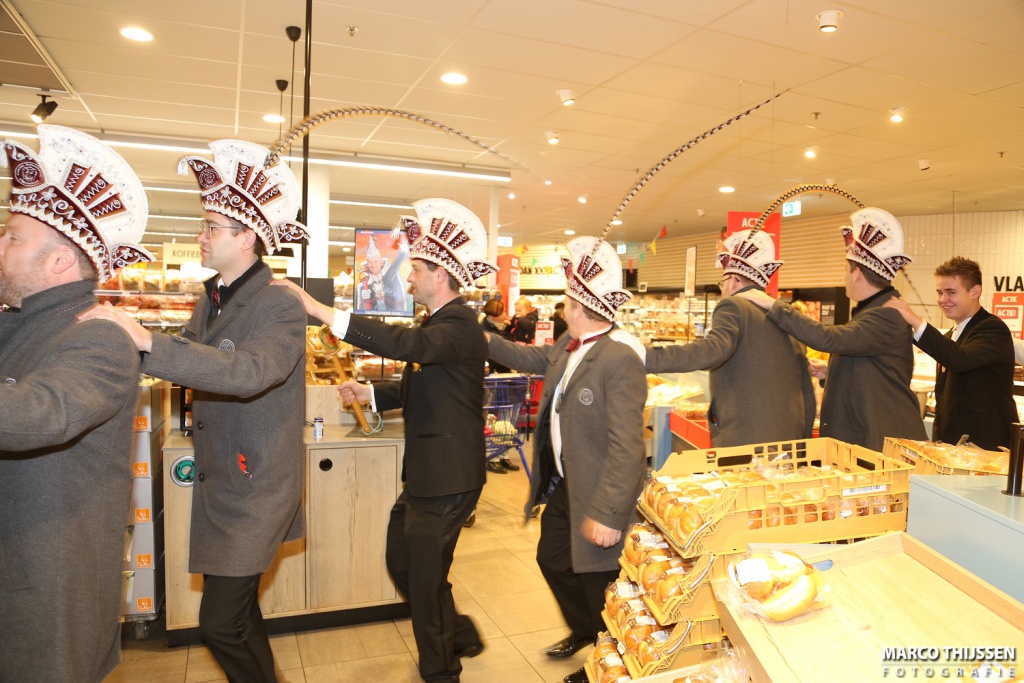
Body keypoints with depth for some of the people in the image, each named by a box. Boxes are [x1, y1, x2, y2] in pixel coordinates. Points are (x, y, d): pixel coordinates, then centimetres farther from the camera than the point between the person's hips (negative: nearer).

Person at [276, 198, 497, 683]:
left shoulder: (459, 325, -20)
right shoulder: (438, 322, 12)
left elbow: (406, 344, -40)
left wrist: (321, 311, -40)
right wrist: (370, 394, 5)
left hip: (446, 480, -10)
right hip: (425, 475, 10)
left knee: (425, 578, 5)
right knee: (400, 559, 21)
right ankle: (458, 634, 41)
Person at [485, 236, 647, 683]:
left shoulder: (620, 359, -29)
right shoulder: (569, 345, 0)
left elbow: (627, 447, -30)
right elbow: (534, 359, 23)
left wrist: (608, 515, -28)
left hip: (596, 496, -9)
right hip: (562, 486, 9)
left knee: (596, 584, 11)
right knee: (552, 561, 26)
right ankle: (584, 633, 53)